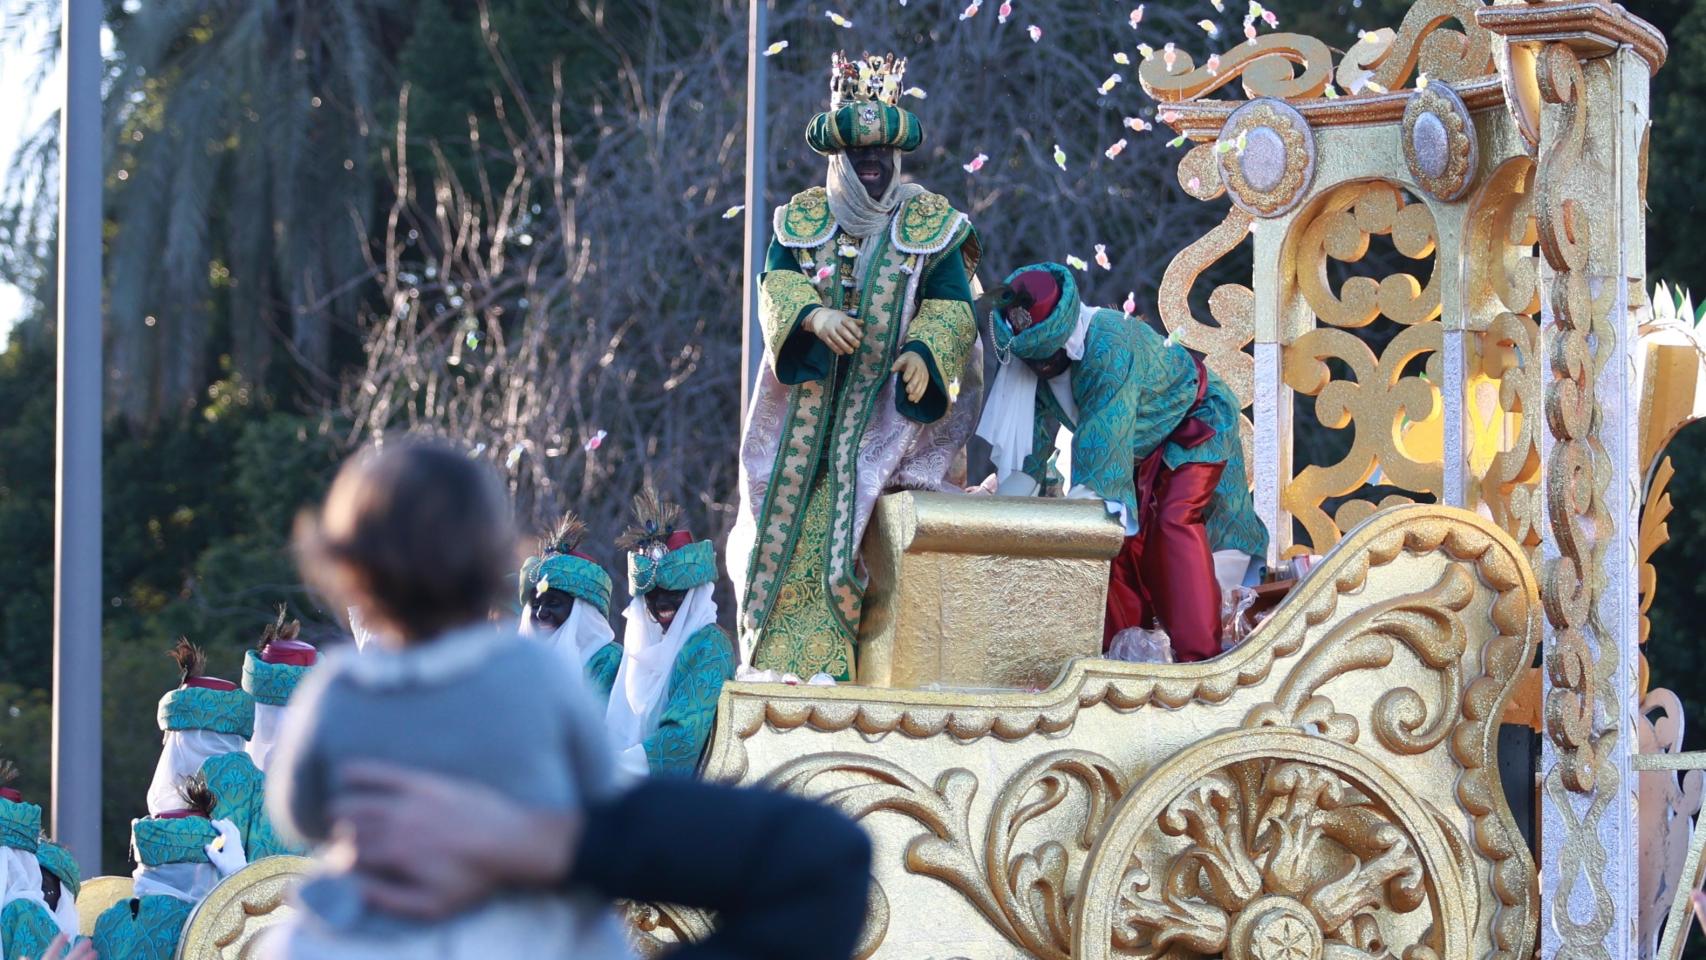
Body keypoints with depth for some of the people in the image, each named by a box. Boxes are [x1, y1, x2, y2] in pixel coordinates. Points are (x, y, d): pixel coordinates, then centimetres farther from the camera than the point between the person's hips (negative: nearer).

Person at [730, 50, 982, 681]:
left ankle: (826, 666, -14)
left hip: (890, 403, -3)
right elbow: (776, 283, 0)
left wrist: (923, 351, -25)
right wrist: (814, 315, -23)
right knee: (789, 519, -5)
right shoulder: (802, 218, 12)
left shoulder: (931, 223, 4)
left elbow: (952, 305, -4)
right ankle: (785, 661, -2)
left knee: (844, 521, -16)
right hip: (809, 395, 3)